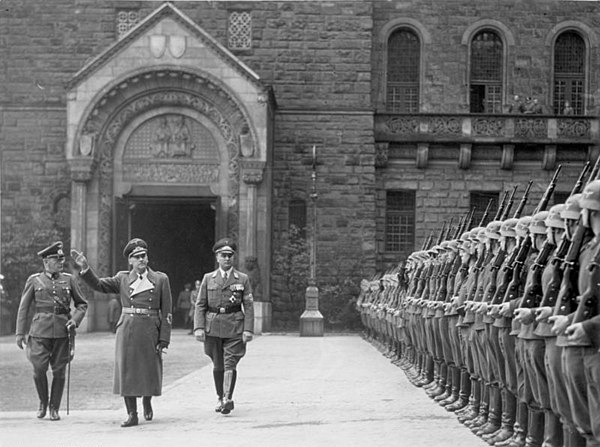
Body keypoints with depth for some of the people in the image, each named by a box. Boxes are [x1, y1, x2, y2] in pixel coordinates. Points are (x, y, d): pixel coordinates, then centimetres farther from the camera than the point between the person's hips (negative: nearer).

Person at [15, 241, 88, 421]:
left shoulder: (68, 280, 8)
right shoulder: (34, 281, 6)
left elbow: (82, 304, 15)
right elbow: (24, 308, 9)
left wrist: (75, 319, -3)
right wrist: (20, 333, 5)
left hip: (62, 331, 1)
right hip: (40, 331, -1)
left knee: (59, 371, 1)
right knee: (39, 368, -9)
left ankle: (54, 408, 13)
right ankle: (43, 402, 14)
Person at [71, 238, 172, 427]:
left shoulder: (160, 279, 3)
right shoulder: (123, 278, 8)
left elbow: (166, 312, 1)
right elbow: (98, 284, 1)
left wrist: (164, 340, -6)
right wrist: (85, 268, -15)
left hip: (150, 332, -1)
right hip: (127, 331, 1)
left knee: (149, 370, 4)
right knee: (127, 370, -2)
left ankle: (147, 401, 35)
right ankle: (132, 414, 5)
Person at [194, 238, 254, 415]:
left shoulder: (243, 279, 6)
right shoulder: (208, 279, 9)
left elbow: (248, 306, 2)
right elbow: (200, 305, 6)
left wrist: (248, 330, -7)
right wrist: (199, 327, -5)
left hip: (234, 327, -2)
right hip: (213, 327, 2)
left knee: (230, 363, -12)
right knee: (218, 365, 8)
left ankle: (228, 398, -20)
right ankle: (220, 398, 21)